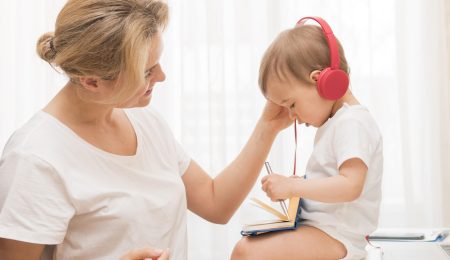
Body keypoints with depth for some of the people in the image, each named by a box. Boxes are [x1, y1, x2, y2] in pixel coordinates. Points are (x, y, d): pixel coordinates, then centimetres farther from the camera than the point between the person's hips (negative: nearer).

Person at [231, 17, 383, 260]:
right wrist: (298, 183, 10)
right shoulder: (334, 122, 17)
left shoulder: (352, 123, -16)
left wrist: (292, 187, -25)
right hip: (322, 228, 11)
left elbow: (350, 186, -28)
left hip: (335, 237, -11)